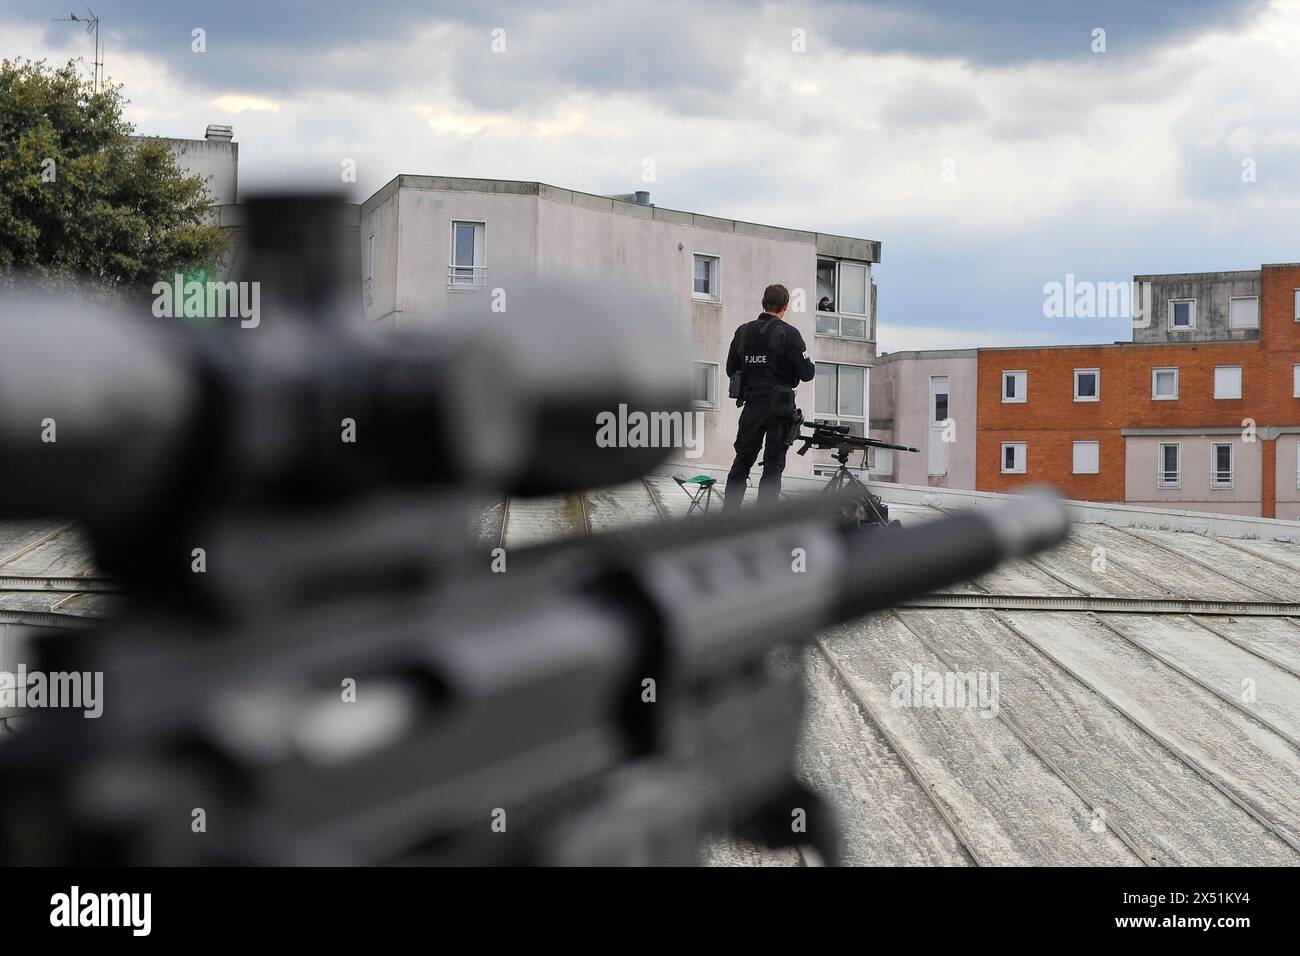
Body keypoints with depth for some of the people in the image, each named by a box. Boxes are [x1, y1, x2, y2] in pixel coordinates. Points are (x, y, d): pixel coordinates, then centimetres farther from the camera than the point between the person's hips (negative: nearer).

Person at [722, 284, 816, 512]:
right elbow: (807, 373, -9)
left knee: (742, 461, 14)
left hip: (752, 405, 4)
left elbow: (731, 370, 11)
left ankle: (728, 513, 13)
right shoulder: (788, 333, -9)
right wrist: (809, 364, 13)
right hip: (780, 407, -4)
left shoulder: (743, 331, 4)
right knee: (773, 465, 0)